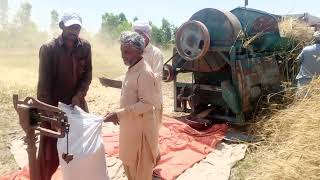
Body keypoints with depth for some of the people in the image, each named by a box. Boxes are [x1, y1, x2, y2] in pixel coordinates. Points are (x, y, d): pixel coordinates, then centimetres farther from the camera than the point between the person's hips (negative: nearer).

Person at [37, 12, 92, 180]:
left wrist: (79, 95, -15)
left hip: (76, 101, 4)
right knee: (50, 149, 4)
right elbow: (44, 83, -17)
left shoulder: (85, 47, -5)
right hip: (54, 104, -4)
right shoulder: (48, 49, -15)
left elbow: (87, 74, 1)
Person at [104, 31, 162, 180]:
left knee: (141, 167, 9)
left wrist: (119, 114, -26)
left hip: (141, 127, -9)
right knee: (128, 161, 24)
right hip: (130, 124, 9)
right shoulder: (132, 69, 6)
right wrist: (120, 114, 12)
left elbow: (146, 104, -26)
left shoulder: (145, 73, -23)